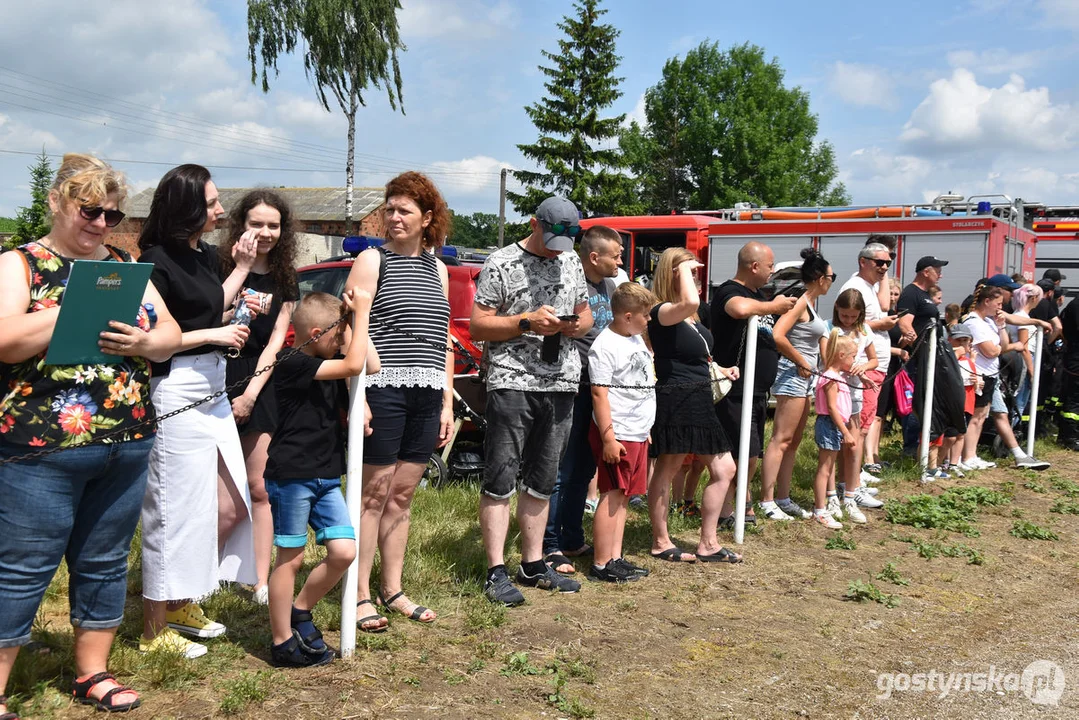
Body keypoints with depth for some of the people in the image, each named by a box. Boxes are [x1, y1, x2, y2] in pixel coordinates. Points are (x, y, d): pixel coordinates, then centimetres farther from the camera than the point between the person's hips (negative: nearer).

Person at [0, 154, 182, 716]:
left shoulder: (125, 266, 13)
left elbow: (172, 335, 8)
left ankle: (92, 673, 30)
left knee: (105, 564, 14)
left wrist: (143, 341, -13)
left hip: (128, 446, 5)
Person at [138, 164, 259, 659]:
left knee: (232, 501, 13)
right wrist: (213, 335, -15)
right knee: (175, 509, -1)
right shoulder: (157, 263, -13)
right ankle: (155, 630, 14)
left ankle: (183, 604, 29)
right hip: (176, 392, -9)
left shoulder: (204, 256, 13)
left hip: (213, 390, 9)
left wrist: (242, 267, 17)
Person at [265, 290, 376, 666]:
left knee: (344, 551, 1)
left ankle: (299, 611, 23)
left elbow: (372, 368, 9)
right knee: (291, 558, 3)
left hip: (326, 478, 8)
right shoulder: (294, 364, -14)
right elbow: (354, 365, -23)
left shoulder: (329, 368, 14)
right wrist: (361, 312, -15)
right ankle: (282, 642, 17)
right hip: (291, 476, -8)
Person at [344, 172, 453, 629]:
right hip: (383, 391, -5)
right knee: (374, 494, -2)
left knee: (402, 496, 11)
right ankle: (360, 596, 8)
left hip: (426, 397, 5)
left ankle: (393, 590, 21)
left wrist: (447, 403, 14)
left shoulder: (438, 269, 17)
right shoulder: (372, 261, 0)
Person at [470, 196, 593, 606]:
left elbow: (585, 313, 22)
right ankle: (496, 572, 2)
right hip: (512, 383, -6)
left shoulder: (571, 261, 14)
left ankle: (533, 565, 23)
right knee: (500, 482, -4)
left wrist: (578, 325, -1)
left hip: (560, 384, 6)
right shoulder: (502, 264, -4)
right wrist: (526, 322, -18)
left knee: (541, 482, 12)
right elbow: (477, 326, -6)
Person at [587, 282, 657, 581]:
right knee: (612, 495, -4)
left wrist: (646, 428, 23)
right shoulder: (604, 346, -14)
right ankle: (601, 564, 3)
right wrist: (608, 437, -22)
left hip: (638, 433, 9)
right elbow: (599, 393, -18)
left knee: (623, 496, 11)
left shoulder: (637, 340, 14)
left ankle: (615, 558, 18)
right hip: (617, 435, -9)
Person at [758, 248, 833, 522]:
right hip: (792, 376, -10)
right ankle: (767, 501, -5)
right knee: (781, 440, -8)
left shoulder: (809, 303, 15)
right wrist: (801, 362, -17)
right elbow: (777, 336, -26)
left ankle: (783, 499, 21)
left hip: (804, 378, 10)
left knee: (793, 442, 13)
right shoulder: (800, 302, -14)